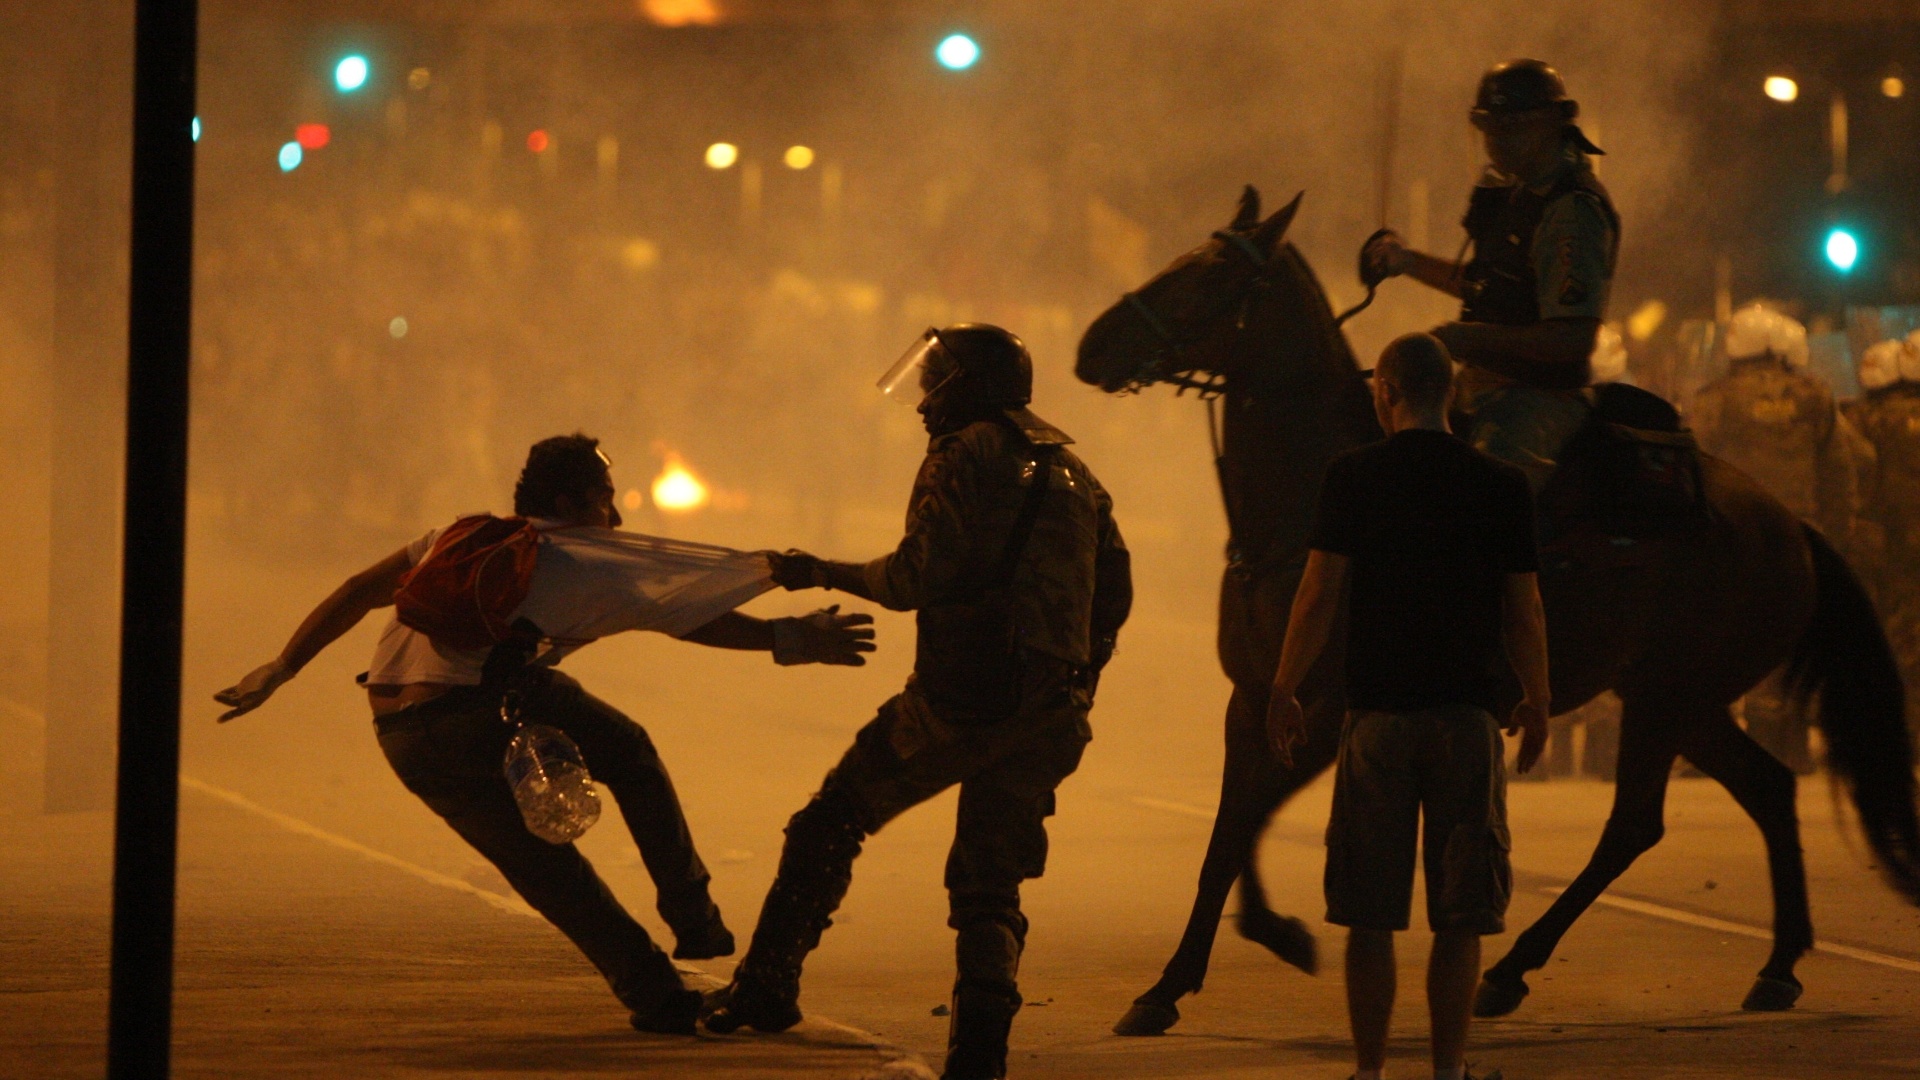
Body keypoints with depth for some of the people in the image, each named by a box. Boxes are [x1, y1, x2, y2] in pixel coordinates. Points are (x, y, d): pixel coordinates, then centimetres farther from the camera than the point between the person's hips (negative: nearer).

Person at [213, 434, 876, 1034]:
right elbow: (685, 614, 8)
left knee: (537, 861, 17)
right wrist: (788, 641, 15)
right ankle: (695, 921, 19)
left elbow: (357, 593, 20)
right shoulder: (581, 566, 7)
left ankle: (651, 991, 13)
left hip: (405, 745, 5)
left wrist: (279, 671, 26)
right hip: (486, 708, -5)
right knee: (628, 752, 20)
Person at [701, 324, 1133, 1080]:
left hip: (956, 702, -6)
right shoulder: (1072, 470, 20)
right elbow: (1113, 594, 19)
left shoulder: (965, 455, -2)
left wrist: (824, 574, 1)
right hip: (1047, 719, 6)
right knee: (990, 884, 9)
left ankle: (766, 989, 15)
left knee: (830, 824, 13)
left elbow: (918, 575, -13)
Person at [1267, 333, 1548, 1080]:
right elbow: (1525, 613, 5)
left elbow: (1318, 597, -4)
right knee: (1459, 918, 4)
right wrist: (1537, 704, 18)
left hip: (1378, 714, -1)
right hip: (1469, 713, 1)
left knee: (1370, 916, 4)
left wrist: (1284, 691, 7)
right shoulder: (1502, 487, 2)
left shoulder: (1354, 477, -3)